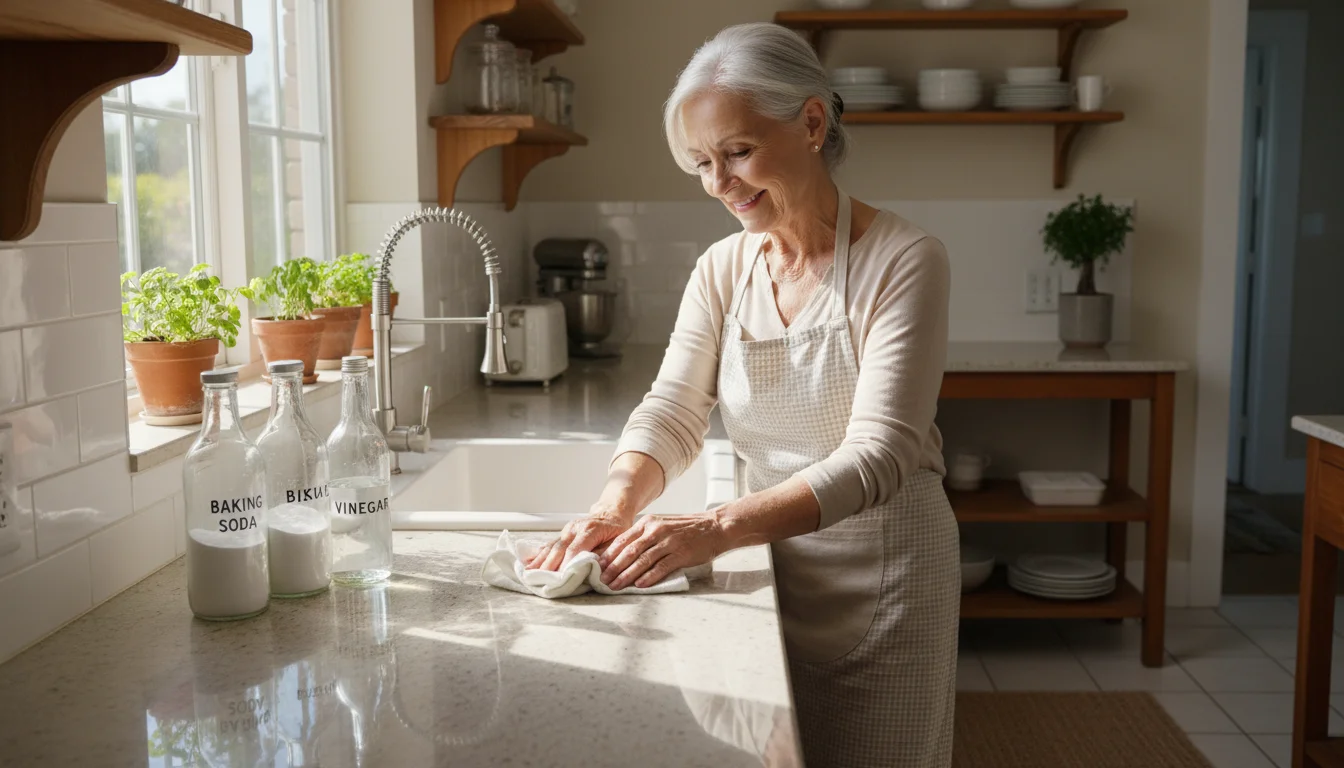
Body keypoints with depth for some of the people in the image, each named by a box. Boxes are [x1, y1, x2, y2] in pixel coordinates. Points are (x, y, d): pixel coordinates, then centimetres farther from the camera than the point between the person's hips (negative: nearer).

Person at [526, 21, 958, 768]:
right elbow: (673, 410, -5)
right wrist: (617, 505, -26)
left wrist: (717, 527, -35)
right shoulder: (722, 269, 0)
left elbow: (876, 455, -24)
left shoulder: (903, 260, -17)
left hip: (886, 571, -4)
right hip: (773, 560, 4)